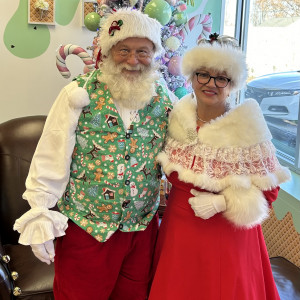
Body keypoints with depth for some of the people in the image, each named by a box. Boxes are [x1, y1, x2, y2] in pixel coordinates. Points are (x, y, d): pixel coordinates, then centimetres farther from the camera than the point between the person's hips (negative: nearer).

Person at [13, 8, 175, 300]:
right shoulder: (80, 93, -12)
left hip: (142, 226, 3)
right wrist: (40, 216, -11)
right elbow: (50, 158, -10)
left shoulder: (164, 99, -1)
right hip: (84, 227, -3)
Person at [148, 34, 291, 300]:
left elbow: (269, 189, -11)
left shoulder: (248, 127, -15)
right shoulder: (178, 118, -2)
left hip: (226, 234, -3)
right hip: (177, 228, 4)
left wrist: (220, 202, -20)